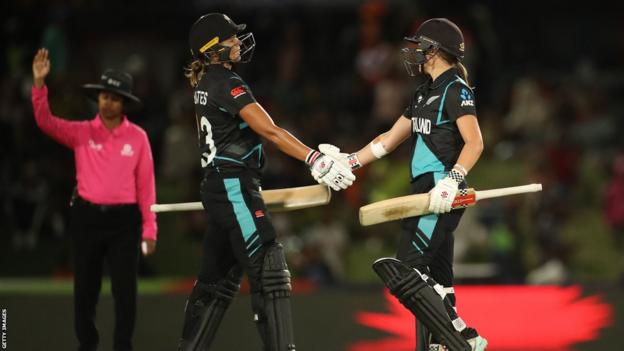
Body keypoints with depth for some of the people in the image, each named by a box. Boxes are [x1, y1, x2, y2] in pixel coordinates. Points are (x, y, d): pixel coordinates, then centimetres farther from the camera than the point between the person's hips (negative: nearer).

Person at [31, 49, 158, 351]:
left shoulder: (138, 137, -1)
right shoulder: (81, 132, 1)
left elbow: (146, 184, 0)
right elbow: (45, 120, -12)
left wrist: (149, 228, -3)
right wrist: (40, 82, -26)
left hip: (124, 219, -1)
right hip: (86, 217, 1)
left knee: (125, 289, 1)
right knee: (84, 288, 10)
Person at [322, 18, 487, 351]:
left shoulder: (455, 89, -8)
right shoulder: (425, 93, 20)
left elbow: (474, 143, -18)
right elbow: (391, 138, 25)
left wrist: (453, 180, -31)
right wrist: (350, 161, 21)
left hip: (443, 195, -9)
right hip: (426, 194, 9)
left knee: (405, 273, -16)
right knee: (435, 281, 6)